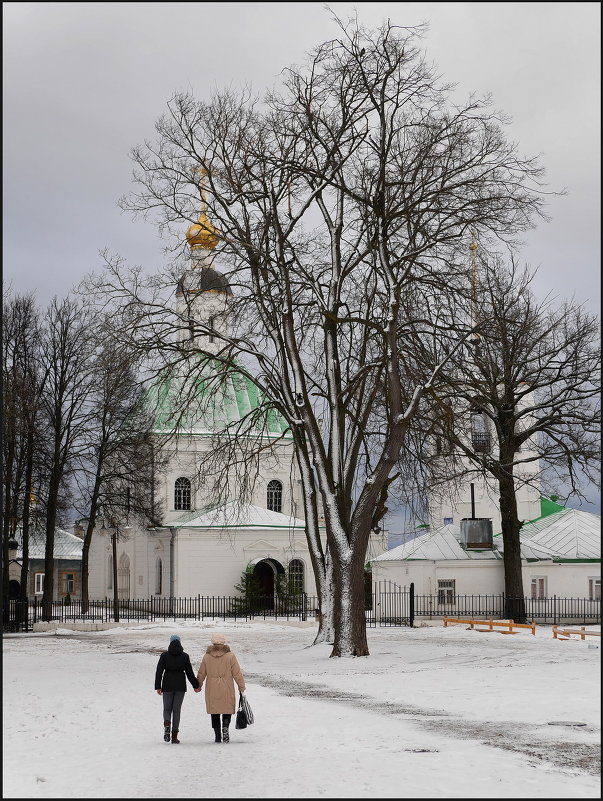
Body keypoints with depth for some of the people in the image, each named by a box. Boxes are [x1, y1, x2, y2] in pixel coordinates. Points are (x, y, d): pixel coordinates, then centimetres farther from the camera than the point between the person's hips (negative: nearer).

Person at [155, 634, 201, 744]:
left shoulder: (164, 655, -2)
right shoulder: (185, 656, -1)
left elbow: (159, 672, -3)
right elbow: (190, 673, 1)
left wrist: (158, 687, 1)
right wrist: (196, 685, 10)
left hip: (167, 686, 0)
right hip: (180, 686, 0)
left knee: (167, 709, 11)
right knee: (176, 710, 5)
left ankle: (167, 725, -20)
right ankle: (174, 736, 1)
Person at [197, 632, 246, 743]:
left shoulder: (207, 656, 0)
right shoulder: (230, 656, -5)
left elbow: (201, 674, 8)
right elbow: (237, 673, -3)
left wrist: (198, 686, 25)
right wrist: (242, 687, 7)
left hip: (211, 690, 1)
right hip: (227, 690, -1)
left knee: (214, 712, 10)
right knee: (227, 709, 11)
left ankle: (217, 736, 8)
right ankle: (225, 727, -14)